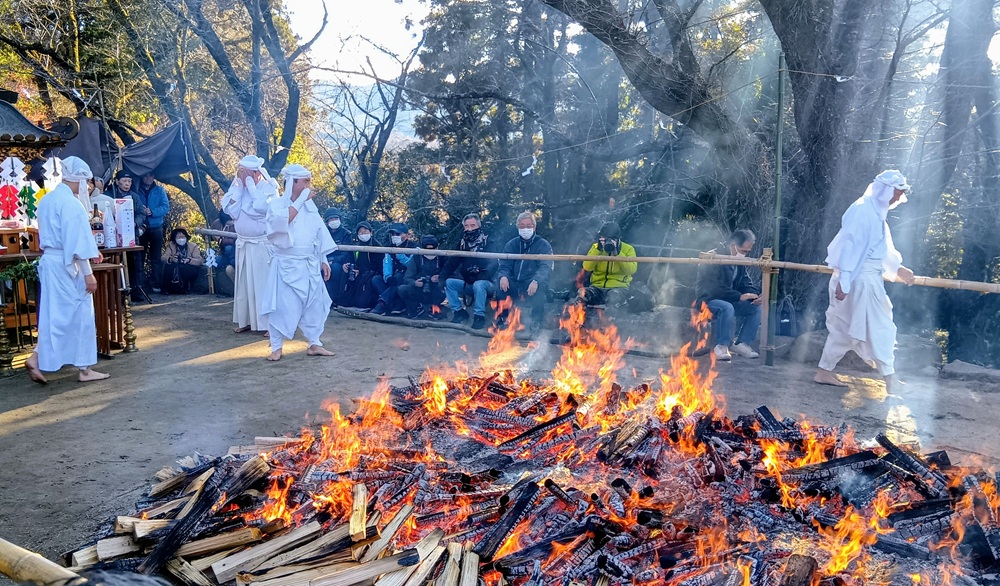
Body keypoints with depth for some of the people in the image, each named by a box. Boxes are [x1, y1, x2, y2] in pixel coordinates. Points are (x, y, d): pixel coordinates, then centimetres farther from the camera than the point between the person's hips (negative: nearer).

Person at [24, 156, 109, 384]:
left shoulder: (47, 199, 13)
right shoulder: (70, 203, -15)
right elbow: (77, 241, -19)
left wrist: (89, 253, 22)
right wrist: (88, 273, -17)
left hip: (49, 261, 8)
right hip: (66, 265, -8)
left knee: (56, 315, 11)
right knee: (78, 315, 0)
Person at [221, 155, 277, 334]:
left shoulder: (268, 188, -10)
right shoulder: (238, 186, 5)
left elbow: (260, 207, -28)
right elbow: (229, 208, -7)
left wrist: (249, 183, -18)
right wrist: (239, 184, -9)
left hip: (262, 244, -6)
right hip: (243, 243, 6)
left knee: (264, 282, -5)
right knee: (244, 282, 10)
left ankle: (270, 323, 0)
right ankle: (246, 320, 20)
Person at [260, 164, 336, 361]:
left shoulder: (310, 205, 8)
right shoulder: (277, 203, -6)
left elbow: (319, 233, 12)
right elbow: (281, 222, -28)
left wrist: (324, 260, 10)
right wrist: (301, 200, -22)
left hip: (310, 265, 5)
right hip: (286, 265, -5)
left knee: (314, 305, 8)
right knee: (282, 306, -2)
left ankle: (314, 344, 18)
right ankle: (276, 347, 9)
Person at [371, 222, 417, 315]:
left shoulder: (414, 248, -5)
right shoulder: (391, 248, 12)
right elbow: (387, 264, -3)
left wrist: (400, 255, -29)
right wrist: (388, 276, -24)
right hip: (394, 279, 5)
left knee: (398, 277, -36)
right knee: (376, 279, -19)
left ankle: (382, 303, -45)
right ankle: (395, 305, -37)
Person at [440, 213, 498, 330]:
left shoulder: (488, 243, -8)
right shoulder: (462, 244, 7)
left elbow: (493, 265, -20)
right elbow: (451, 263, 3)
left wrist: (480, 277, -37)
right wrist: (441, 278, -14)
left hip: (485, 284, -5)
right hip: (468, 284, 6)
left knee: (478, 285, -36)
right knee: (449, 282, -13)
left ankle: (479, 316, -22)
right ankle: (459, 312, -6)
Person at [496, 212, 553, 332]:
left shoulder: (543, 245, 1)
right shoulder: (511, 244, 12)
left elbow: (546, 267, -13)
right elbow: (504, 266, 3)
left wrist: (536, 281, -35)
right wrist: (503, 276, -23)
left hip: (532, 286, -2)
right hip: (515, 285, 3)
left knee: (540, 285, -35)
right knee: (501, 281, -26)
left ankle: (537, 319, -15)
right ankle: (502, 316, -13)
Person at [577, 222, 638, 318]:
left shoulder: (627, 249, 5)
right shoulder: (596, 247, 12)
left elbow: (631, 270, -10)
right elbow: (587, 267, -2)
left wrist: (618, 253, -17)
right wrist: (598, 249, -11)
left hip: (618, 287, -2)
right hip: (597, 287, 2)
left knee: (614, 297, -39)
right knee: (582, 294, -31)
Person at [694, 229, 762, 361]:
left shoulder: (740, 263, 7)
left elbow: (746, 284, 9)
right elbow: (715, 288, -27)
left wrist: (755, 295, -14)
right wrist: (740, 296, -31)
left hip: (730, 301, 8)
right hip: (707, 300, -8)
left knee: (756, 308, -8)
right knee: (727, 308, -37)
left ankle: (742, 343, -5)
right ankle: (721, 346, -25)